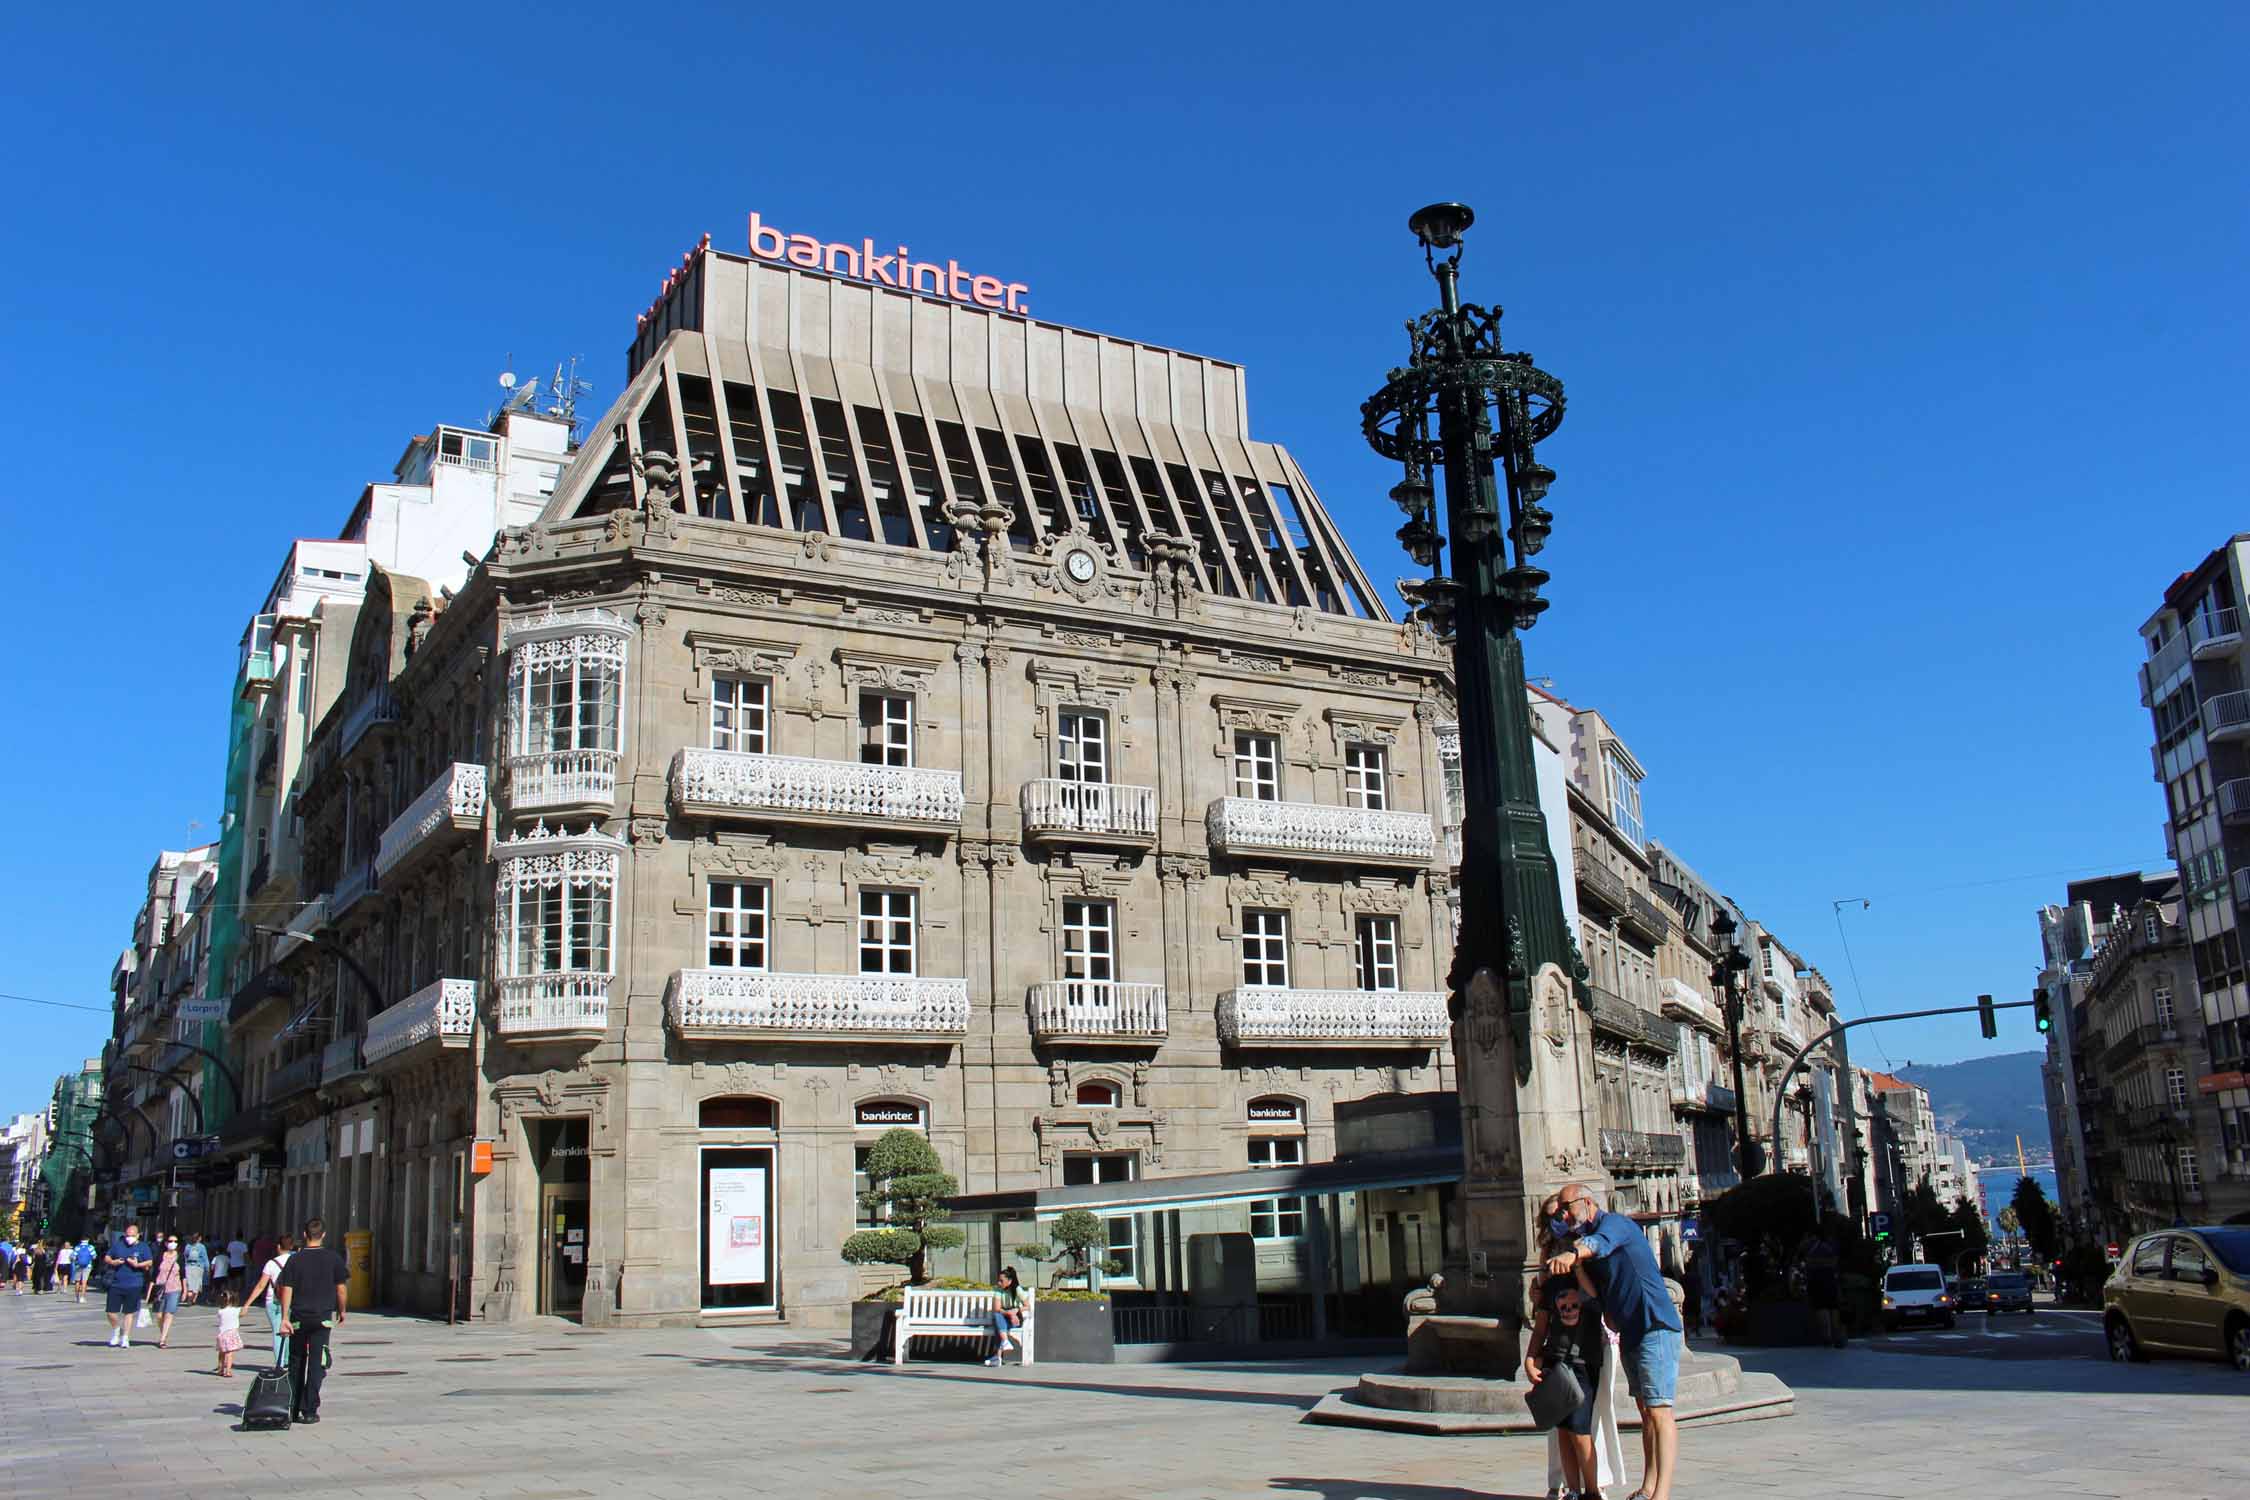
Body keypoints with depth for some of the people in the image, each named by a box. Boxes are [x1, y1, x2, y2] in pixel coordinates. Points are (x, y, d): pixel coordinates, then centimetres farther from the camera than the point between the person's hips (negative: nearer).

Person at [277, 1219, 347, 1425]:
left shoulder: (295, 1259, -1)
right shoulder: (333, 1258, -2)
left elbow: (286, 1290, -6)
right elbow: (340, 1288, 0)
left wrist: (285, 1318, -7)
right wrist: (342, 1311, 14)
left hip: (298, 1318, 1)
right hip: (322, 1318, -1)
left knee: (296, 1364, 14)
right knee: (316, 1365, 2)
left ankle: (292, 1410, 18)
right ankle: (309, 1411, 0)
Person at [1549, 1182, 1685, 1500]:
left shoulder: (1614, 1223, -12)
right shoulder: (1586, 1235, 16)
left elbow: (1599, 1242, -38)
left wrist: (1571, 1254, -57)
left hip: (1655, 1329, -10)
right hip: (1629, 1334, 10)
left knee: (1658, 1412, -14)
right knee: (1645, 1412, 12)